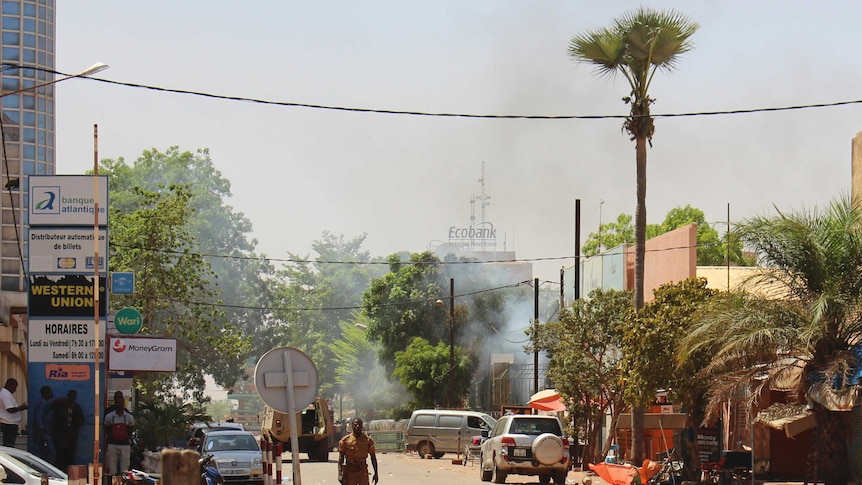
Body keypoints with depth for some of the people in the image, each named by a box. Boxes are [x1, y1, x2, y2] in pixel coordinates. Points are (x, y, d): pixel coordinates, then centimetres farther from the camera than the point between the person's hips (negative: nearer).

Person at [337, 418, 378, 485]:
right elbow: (340, 459, -3)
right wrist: (340, 474, -12)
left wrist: (376, 474, 5)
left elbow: (373, 457, 7)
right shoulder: (345, 440, -2)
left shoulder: (367, 440, 1)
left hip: (363, 472, 1)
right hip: (349, 472, -1)